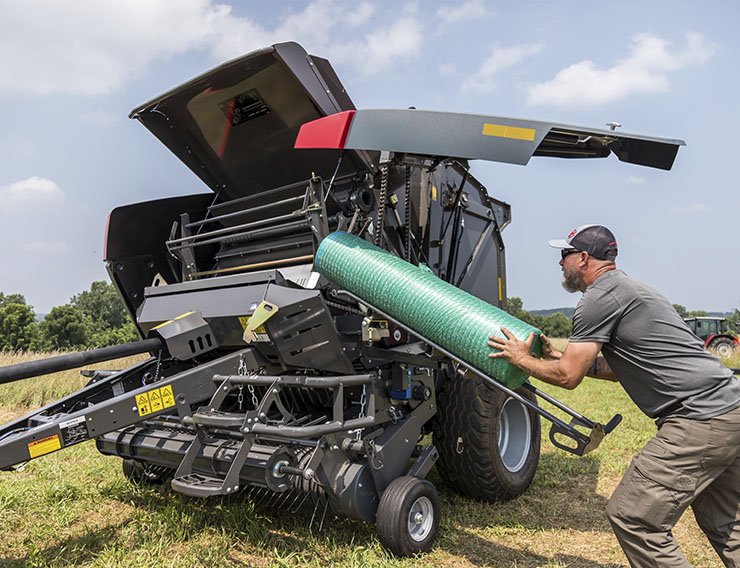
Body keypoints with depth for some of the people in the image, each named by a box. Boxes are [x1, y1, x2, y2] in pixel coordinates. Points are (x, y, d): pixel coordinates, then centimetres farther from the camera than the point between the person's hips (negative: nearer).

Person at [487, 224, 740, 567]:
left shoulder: (601, 297, -13)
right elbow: (622, 368, 22)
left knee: (632, 518, -5)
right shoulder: (625, 289, 18)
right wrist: (561, 356, 20)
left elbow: (568, 377, -13)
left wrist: (520, 359, 3)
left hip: (700, 421, -11)